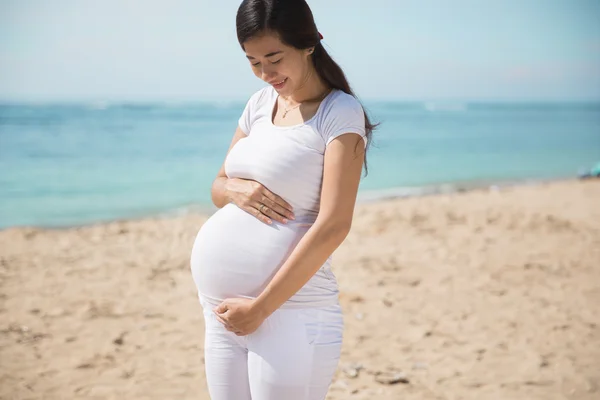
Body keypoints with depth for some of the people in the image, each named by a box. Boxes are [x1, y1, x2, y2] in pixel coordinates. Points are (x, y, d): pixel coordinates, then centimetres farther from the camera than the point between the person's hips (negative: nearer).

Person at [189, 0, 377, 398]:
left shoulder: (340, 112, -8)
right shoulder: (260, 103, 10)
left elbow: (333, 226, -15)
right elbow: (218, 188, 18)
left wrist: (259, 308, -16)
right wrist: (237, 190, -6)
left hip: (290, 314, -6)